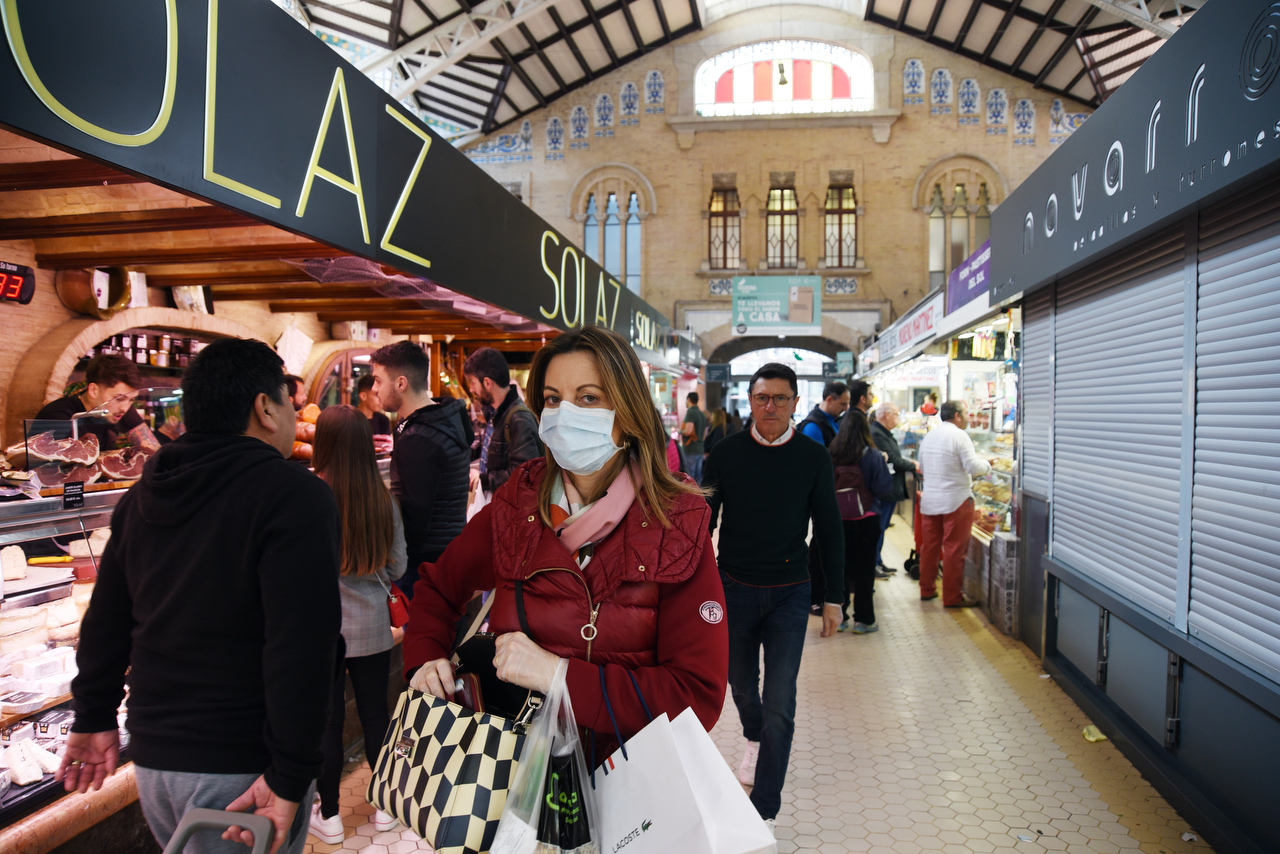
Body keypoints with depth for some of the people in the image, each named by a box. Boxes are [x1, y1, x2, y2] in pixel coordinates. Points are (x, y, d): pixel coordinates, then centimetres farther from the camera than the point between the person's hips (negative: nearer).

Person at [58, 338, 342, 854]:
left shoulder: (141, 498, 7)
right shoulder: (294, 495, -18)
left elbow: (105, 621, 14)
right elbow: (302, 648, -24)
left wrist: (95, 718, 24)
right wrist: (290, 776, -20)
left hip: (150, 754, 8)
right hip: (240, 768, -8)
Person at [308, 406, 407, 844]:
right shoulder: (384, 501, -8)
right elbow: (397, 566, 1)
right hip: (372, 629, 3)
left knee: (327, 721, 12)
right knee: (375, 713, 16)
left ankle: (328, 816, 28)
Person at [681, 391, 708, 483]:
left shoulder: (690, 413, -11)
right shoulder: (703, 414, 16)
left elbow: (688, 431, -22)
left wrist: (680, 431, -5)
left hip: (690, 449, -8)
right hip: (700, 448, 8)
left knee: (689, 478, -6)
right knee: (698, 476, 9)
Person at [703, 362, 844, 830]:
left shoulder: (813, 457, -6)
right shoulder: (726, 453, -6)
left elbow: (829, 530, 1)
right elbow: (704, 520, 2)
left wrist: (834, 597, 2)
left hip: (789, 593, -1)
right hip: (735, 589, 2)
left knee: (779, 705, -5)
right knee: (742, 683, 21)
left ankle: (763, 811, 9)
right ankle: (754, 739, 53)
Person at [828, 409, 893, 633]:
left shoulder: (832, 455, -8)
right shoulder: (873, 456, -14)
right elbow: (884, 489, -12)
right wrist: (884, 465, 4)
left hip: (838, 519, 3)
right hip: (866, 519, -2)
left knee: (840, 566, 13)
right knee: (864, 568, 8)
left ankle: (838, 617, 20)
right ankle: (863, 619, 13)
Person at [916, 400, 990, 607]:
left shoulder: (929, 437, 11)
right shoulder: (958, 435, -11)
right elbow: (972, 466, -15)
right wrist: (987, 464, 4)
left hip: (929, 499, 7)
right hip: (956, 501, -7)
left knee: (929, 546, 13)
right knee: (954, 550, -1)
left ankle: (927, 589, 22)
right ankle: (952, 596, 4)